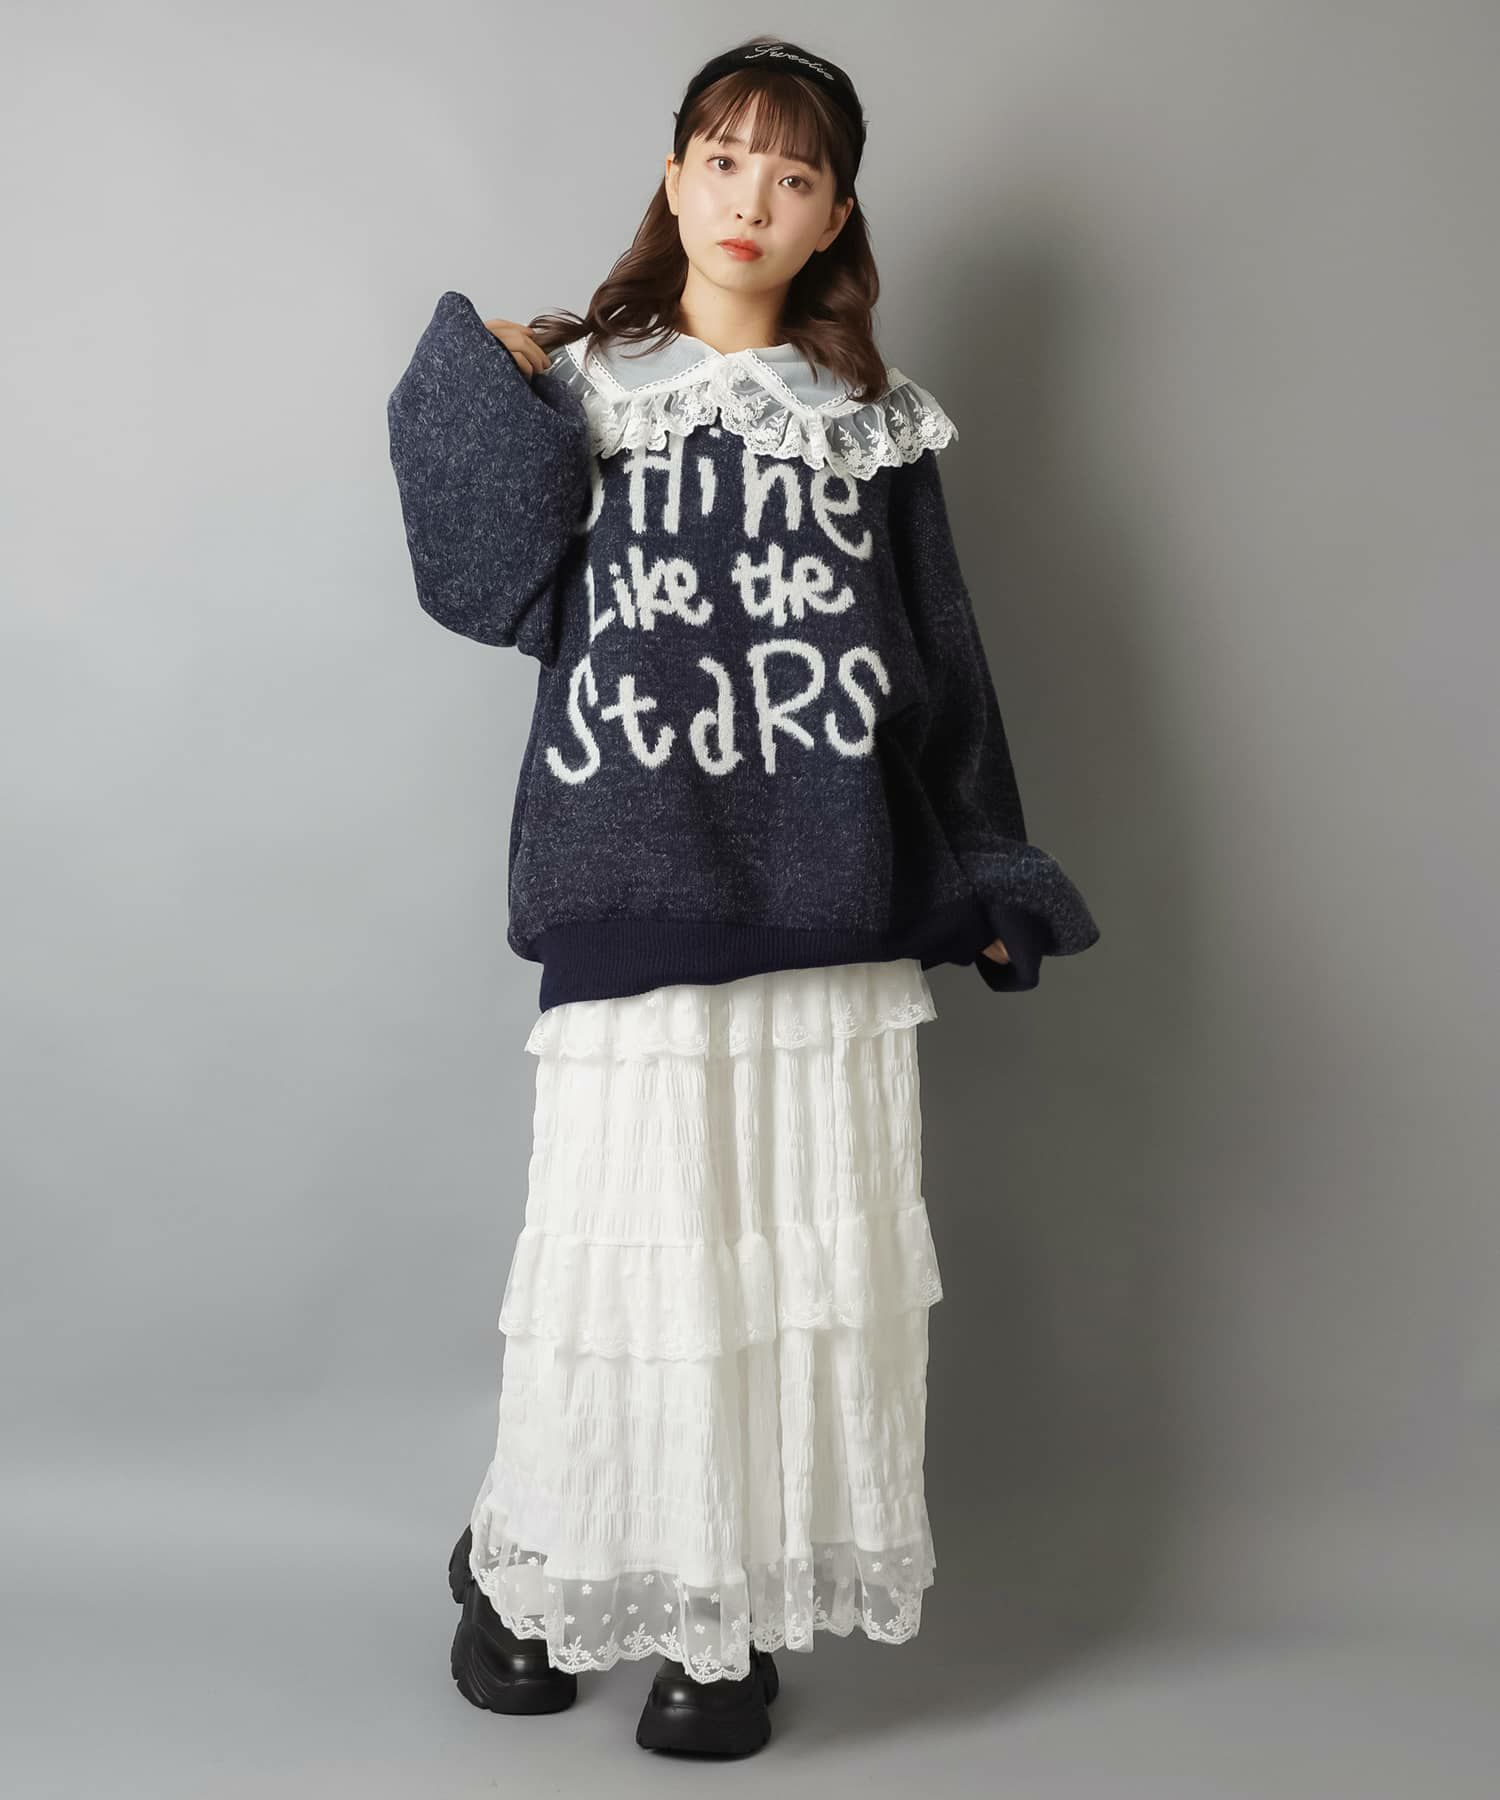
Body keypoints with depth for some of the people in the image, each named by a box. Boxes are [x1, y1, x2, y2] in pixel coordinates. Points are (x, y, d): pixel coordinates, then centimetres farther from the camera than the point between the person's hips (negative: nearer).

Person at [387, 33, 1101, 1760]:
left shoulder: (870, 416, 13)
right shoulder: (580, 385, 9)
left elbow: (938, 653, 13)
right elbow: (507, 599, -2)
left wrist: (983, 878, 10)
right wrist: (488, 392, -9)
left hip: (829, 894, 2)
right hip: (636, 887, -1)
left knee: (806, 1241, 3)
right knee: (631, 1230, -1)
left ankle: (737, 1609, 18)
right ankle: (532, 1562, 23)